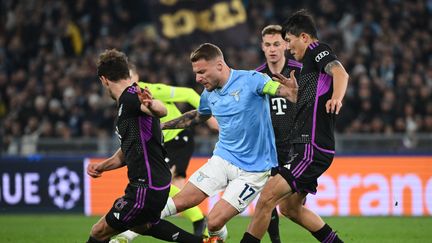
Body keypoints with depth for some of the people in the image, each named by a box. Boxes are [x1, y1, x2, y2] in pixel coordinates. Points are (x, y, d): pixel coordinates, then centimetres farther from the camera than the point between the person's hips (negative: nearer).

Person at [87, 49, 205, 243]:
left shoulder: (130, 97, -18)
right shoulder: (127, 102, 15)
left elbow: (162, 111, -41)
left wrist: (151, 106, -62)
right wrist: (101, 166, 10)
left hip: (147, 189, -11)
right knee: (141, 225, 36)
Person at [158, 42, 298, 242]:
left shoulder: (250, 80, -16)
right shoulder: (209, 94, 6)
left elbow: (281, 90, -26)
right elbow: (197, 116, 26)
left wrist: (292, 91, -50)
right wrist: (162, 126, 23)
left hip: (252, 170, -6)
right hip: (223, 157, 6)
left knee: (214, 222, -11)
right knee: (181, 201, -8)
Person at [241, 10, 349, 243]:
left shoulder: (318, 50, -7)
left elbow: (340, 73, -29)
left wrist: (335, 98, -47)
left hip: (312, 149, -11)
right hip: (304, 147, 11)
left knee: (267, 198, -15)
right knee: (289, 207, 18)